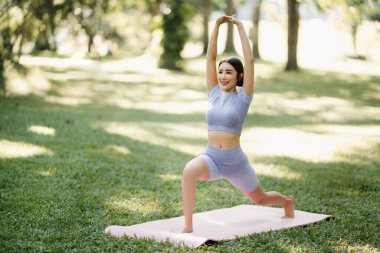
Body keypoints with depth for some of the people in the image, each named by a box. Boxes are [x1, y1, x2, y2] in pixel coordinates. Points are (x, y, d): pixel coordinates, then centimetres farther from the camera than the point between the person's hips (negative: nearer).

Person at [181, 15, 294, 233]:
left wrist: (240, 28, -11)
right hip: (211, 157, 2)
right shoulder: (214, 94, 4)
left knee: (260, 199, 21)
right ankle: (188, 227, -28)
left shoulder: (243, 97, -5)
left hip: (235, 161, -2)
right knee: (189, 171, -34)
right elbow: (210, 57, 1)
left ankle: (287, 201, 56)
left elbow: (249, 61, -12)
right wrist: (217, 27, -5)